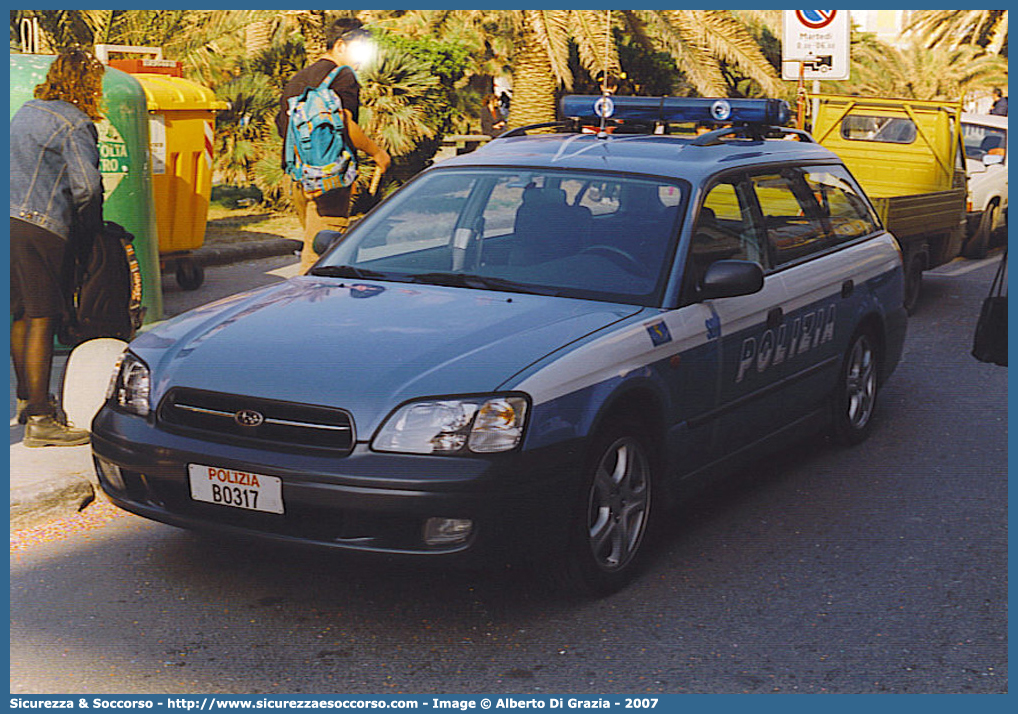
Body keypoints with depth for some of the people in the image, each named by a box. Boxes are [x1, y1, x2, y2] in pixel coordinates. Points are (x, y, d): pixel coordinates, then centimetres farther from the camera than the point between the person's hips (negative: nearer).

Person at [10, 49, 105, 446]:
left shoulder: (27, 111, 19)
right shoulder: (74, 123, -8)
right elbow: (86, 186, -16)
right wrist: (88, 227, 3)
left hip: (12, 218, 9)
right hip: (38, 228, -9)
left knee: (22, 316, 18)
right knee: (42, 320, -7)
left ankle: (27, 399, 30)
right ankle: (39, 420, -6)